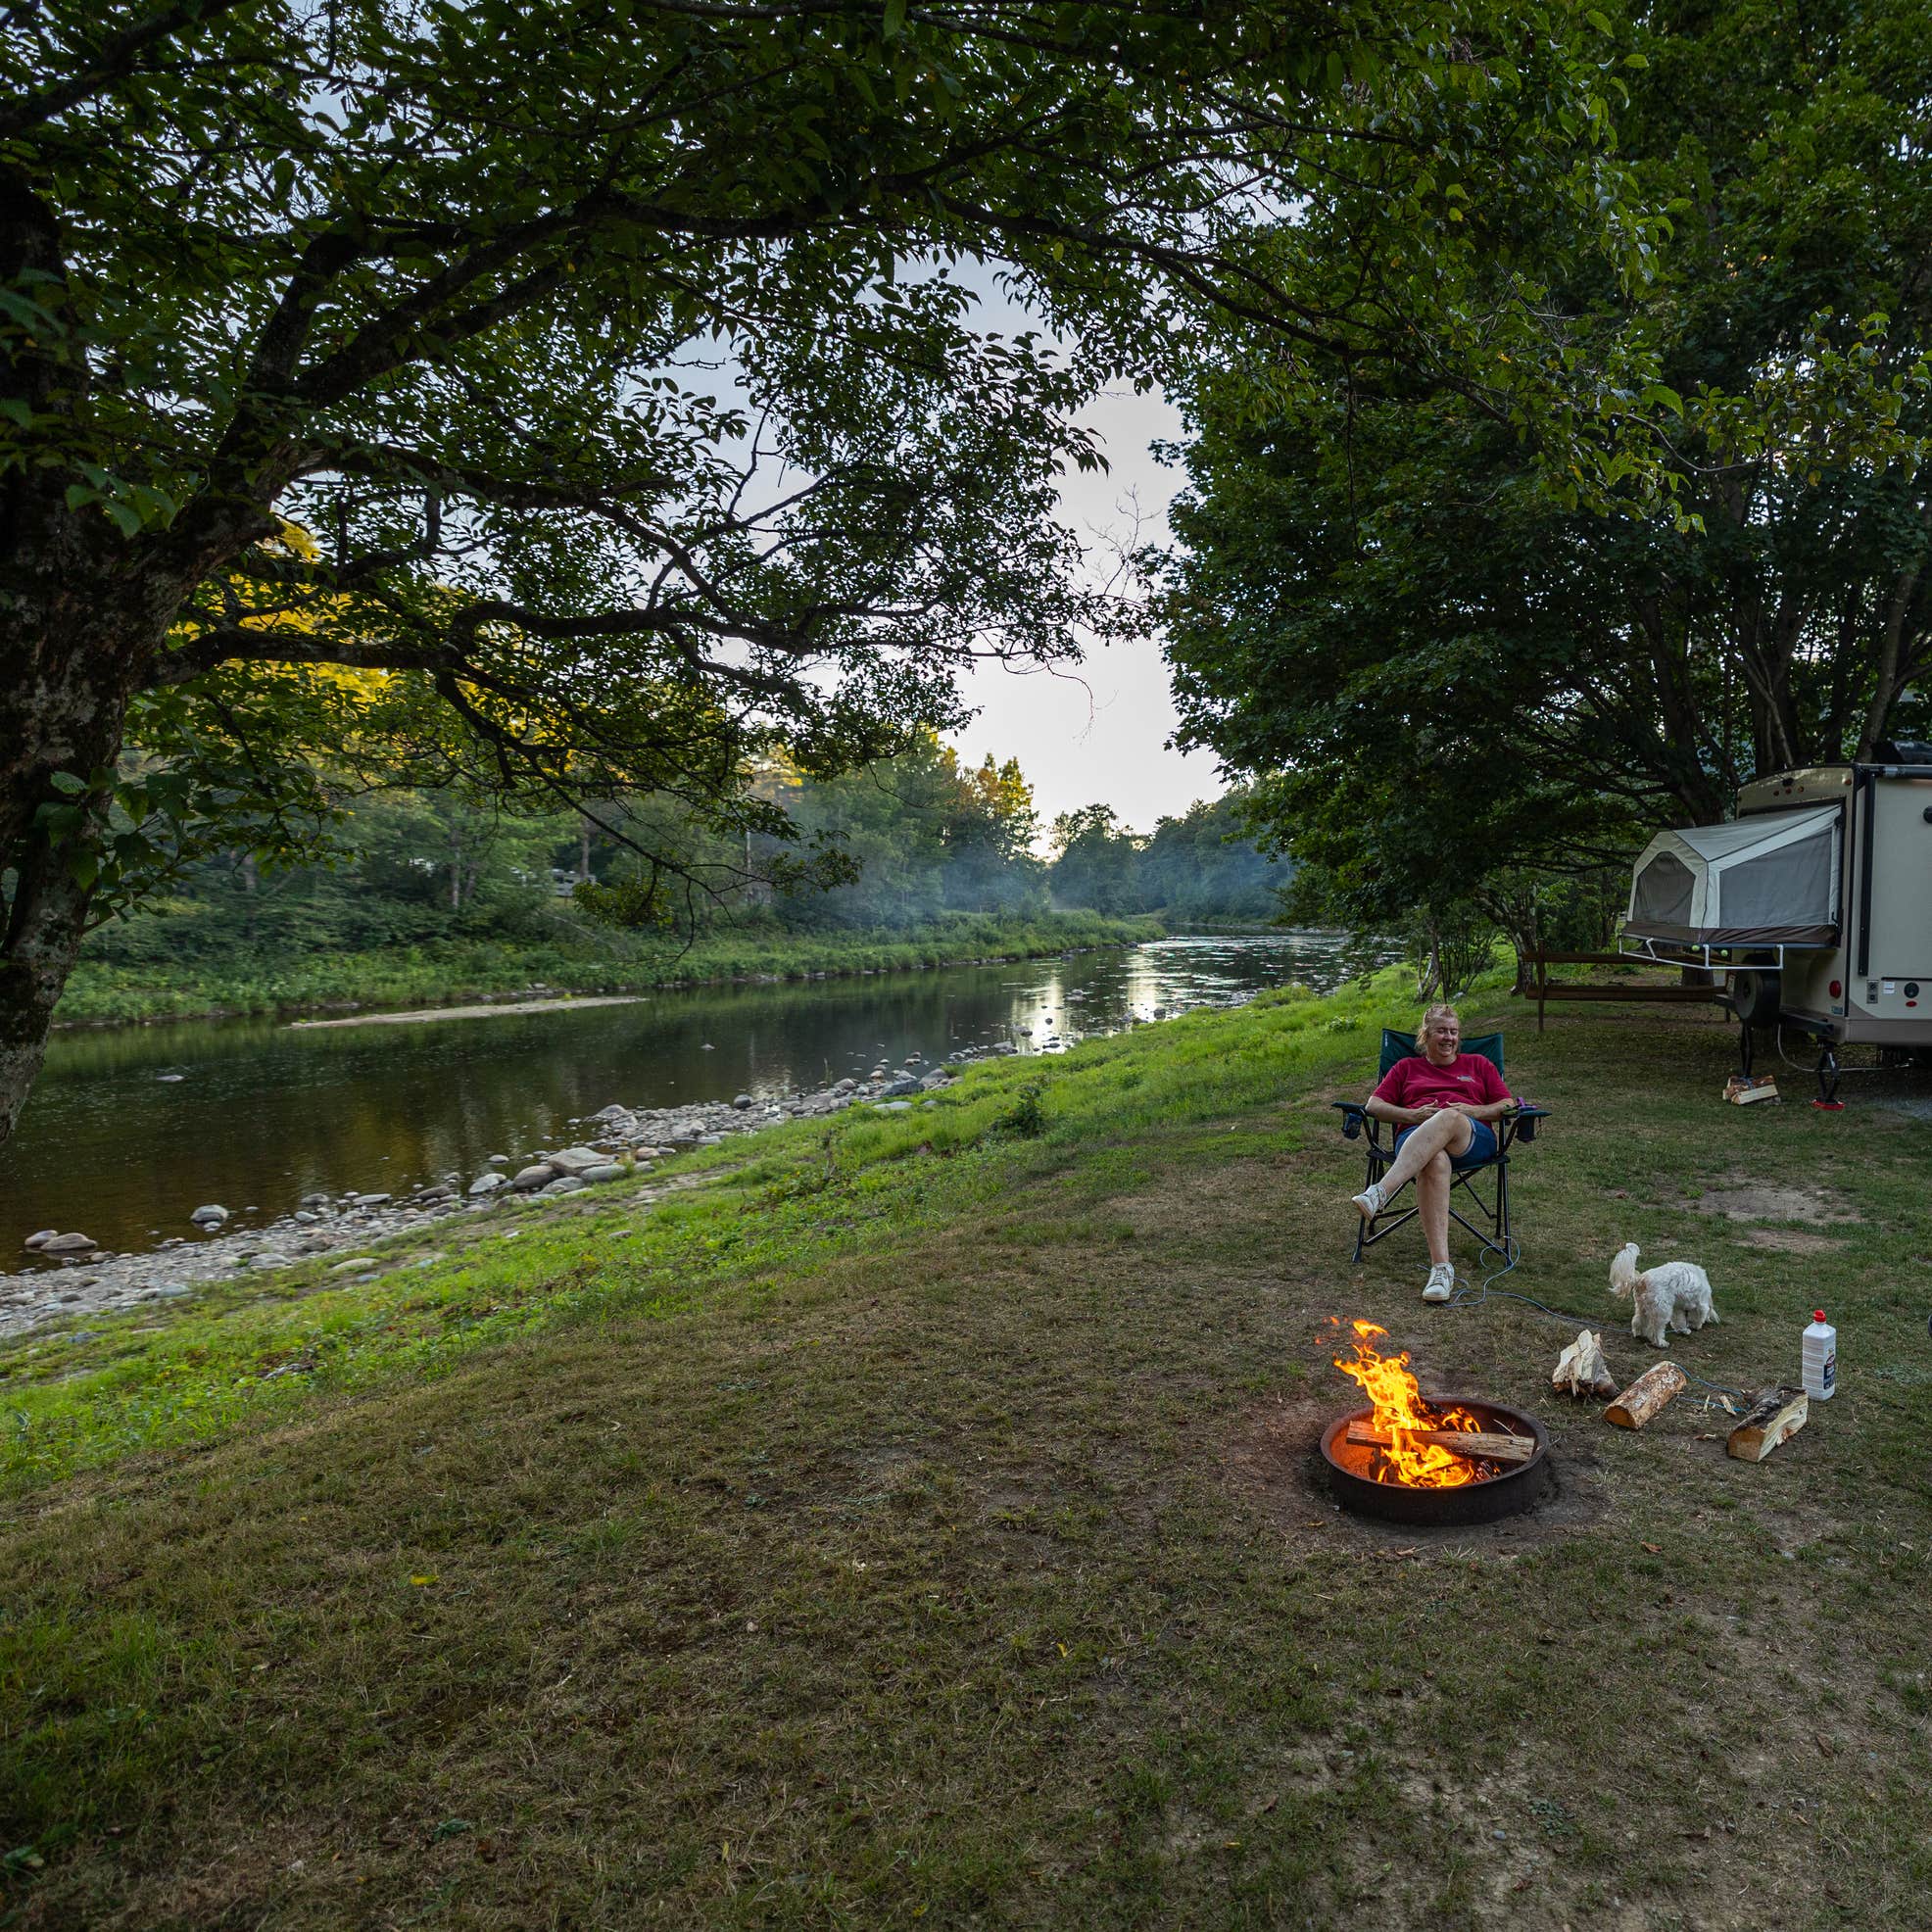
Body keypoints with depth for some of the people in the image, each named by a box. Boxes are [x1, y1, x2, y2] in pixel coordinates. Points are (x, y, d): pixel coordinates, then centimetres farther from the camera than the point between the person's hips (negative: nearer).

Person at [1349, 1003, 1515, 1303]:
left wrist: (1471, 1111, -2)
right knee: (1434, 1162, -41)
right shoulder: (1406, 1067, 29)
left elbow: (1507, 1106, 19)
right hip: (1416, 1138, 0)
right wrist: (1413, 1115, -2)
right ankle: (1441, 1268, -52)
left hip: (1473, 1140, 0)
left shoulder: (1478, 1064, 30)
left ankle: (1380, 1193, -56)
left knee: (1448, 1118, -40)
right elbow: (1374, 1105, 17)